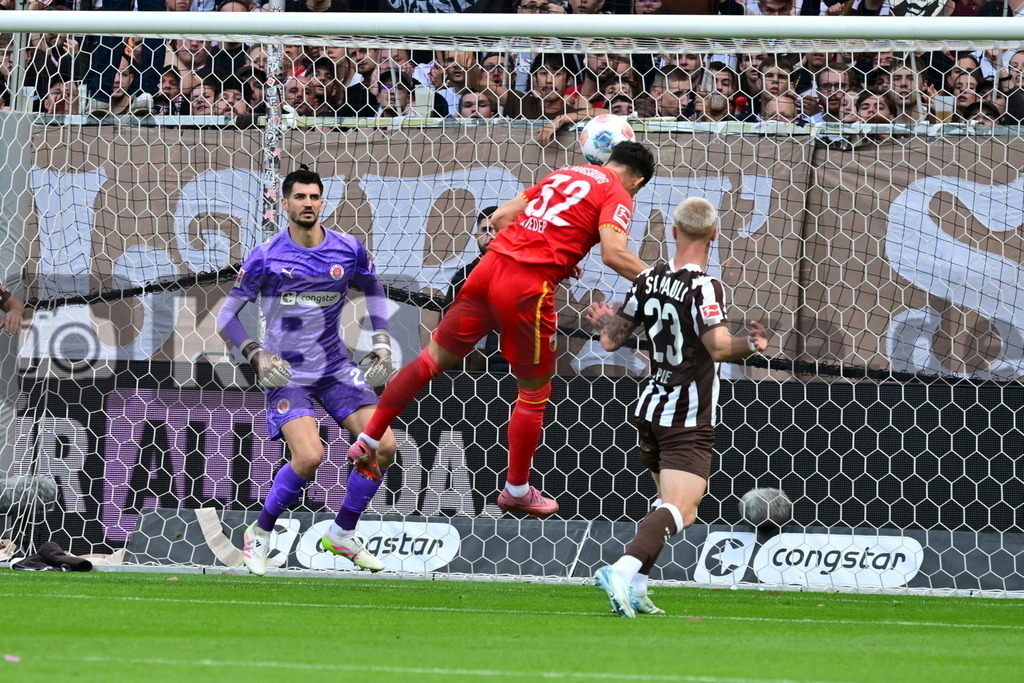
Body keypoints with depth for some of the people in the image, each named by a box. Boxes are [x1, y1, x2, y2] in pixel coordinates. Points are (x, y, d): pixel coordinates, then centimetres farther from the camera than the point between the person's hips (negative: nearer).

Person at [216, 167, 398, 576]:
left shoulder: (349, 250, -2)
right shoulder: (265, 258, -10)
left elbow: (373, 289, 19)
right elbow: (227, 315, -3)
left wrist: (381, 342, 9)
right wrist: (256, 356, -17)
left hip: (336, 369, 4)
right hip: (286, 373, -4)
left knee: (383, 445, -9)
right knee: (309, 456, -24)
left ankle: (342, 534, 10)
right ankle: (260, 534, -2)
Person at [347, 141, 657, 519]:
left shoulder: (563, 174, 21)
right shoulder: (618, 195, 1)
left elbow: (500, 217, 22)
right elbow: (614, 253, -16)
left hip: (490, 265, 6)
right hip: (528, 287, -6)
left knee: (433, 358, 17)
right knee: (534, 391, 11)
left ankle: (367, 442, 18)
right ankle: (517, 490, 22)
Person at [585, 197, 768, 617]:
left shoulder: (648, 280, 4)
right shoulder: (704, 288, -15)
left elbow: (611, 341, 13)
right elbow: (719, 346, -31)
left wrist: (605, 323, 34)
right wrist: (750, 345, -14)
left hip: (652, 409, 8)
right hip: (689, 420, -8)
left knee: (677, 510, 20)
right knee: (678, 511, -17)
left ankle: (633, 588, 10)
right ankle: (622, 570, -38)